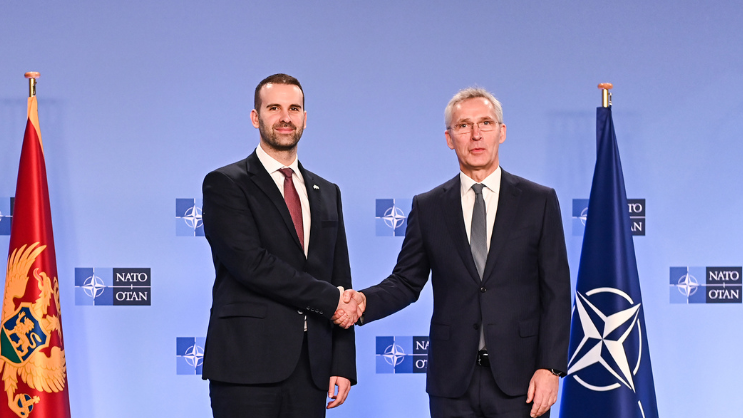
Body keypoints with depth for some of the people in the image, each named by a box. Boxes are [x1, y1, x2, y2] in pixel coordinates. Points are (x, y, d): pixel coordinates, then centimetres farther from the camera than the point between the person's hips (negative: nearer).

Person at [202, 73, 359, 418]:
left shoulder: (327, 193, 18)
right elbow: (250, 263, -13)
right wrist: (330, 299, -10)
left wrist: (343, 364, 7)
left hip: (310, 370, 5)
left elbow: (340, 282, 15)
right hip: (247, 365, -5)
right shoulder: (224, 184, 0)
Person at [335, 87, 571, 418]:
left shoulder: (540, 201, 3)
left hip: (519, 380, -1)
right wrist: (364, 301, -11)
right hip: (453, 382, 1)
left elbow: (556, 291, 0)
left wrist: (550, 367, -8)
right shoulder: (428, 207, 7)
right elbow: (406, 282, 10)